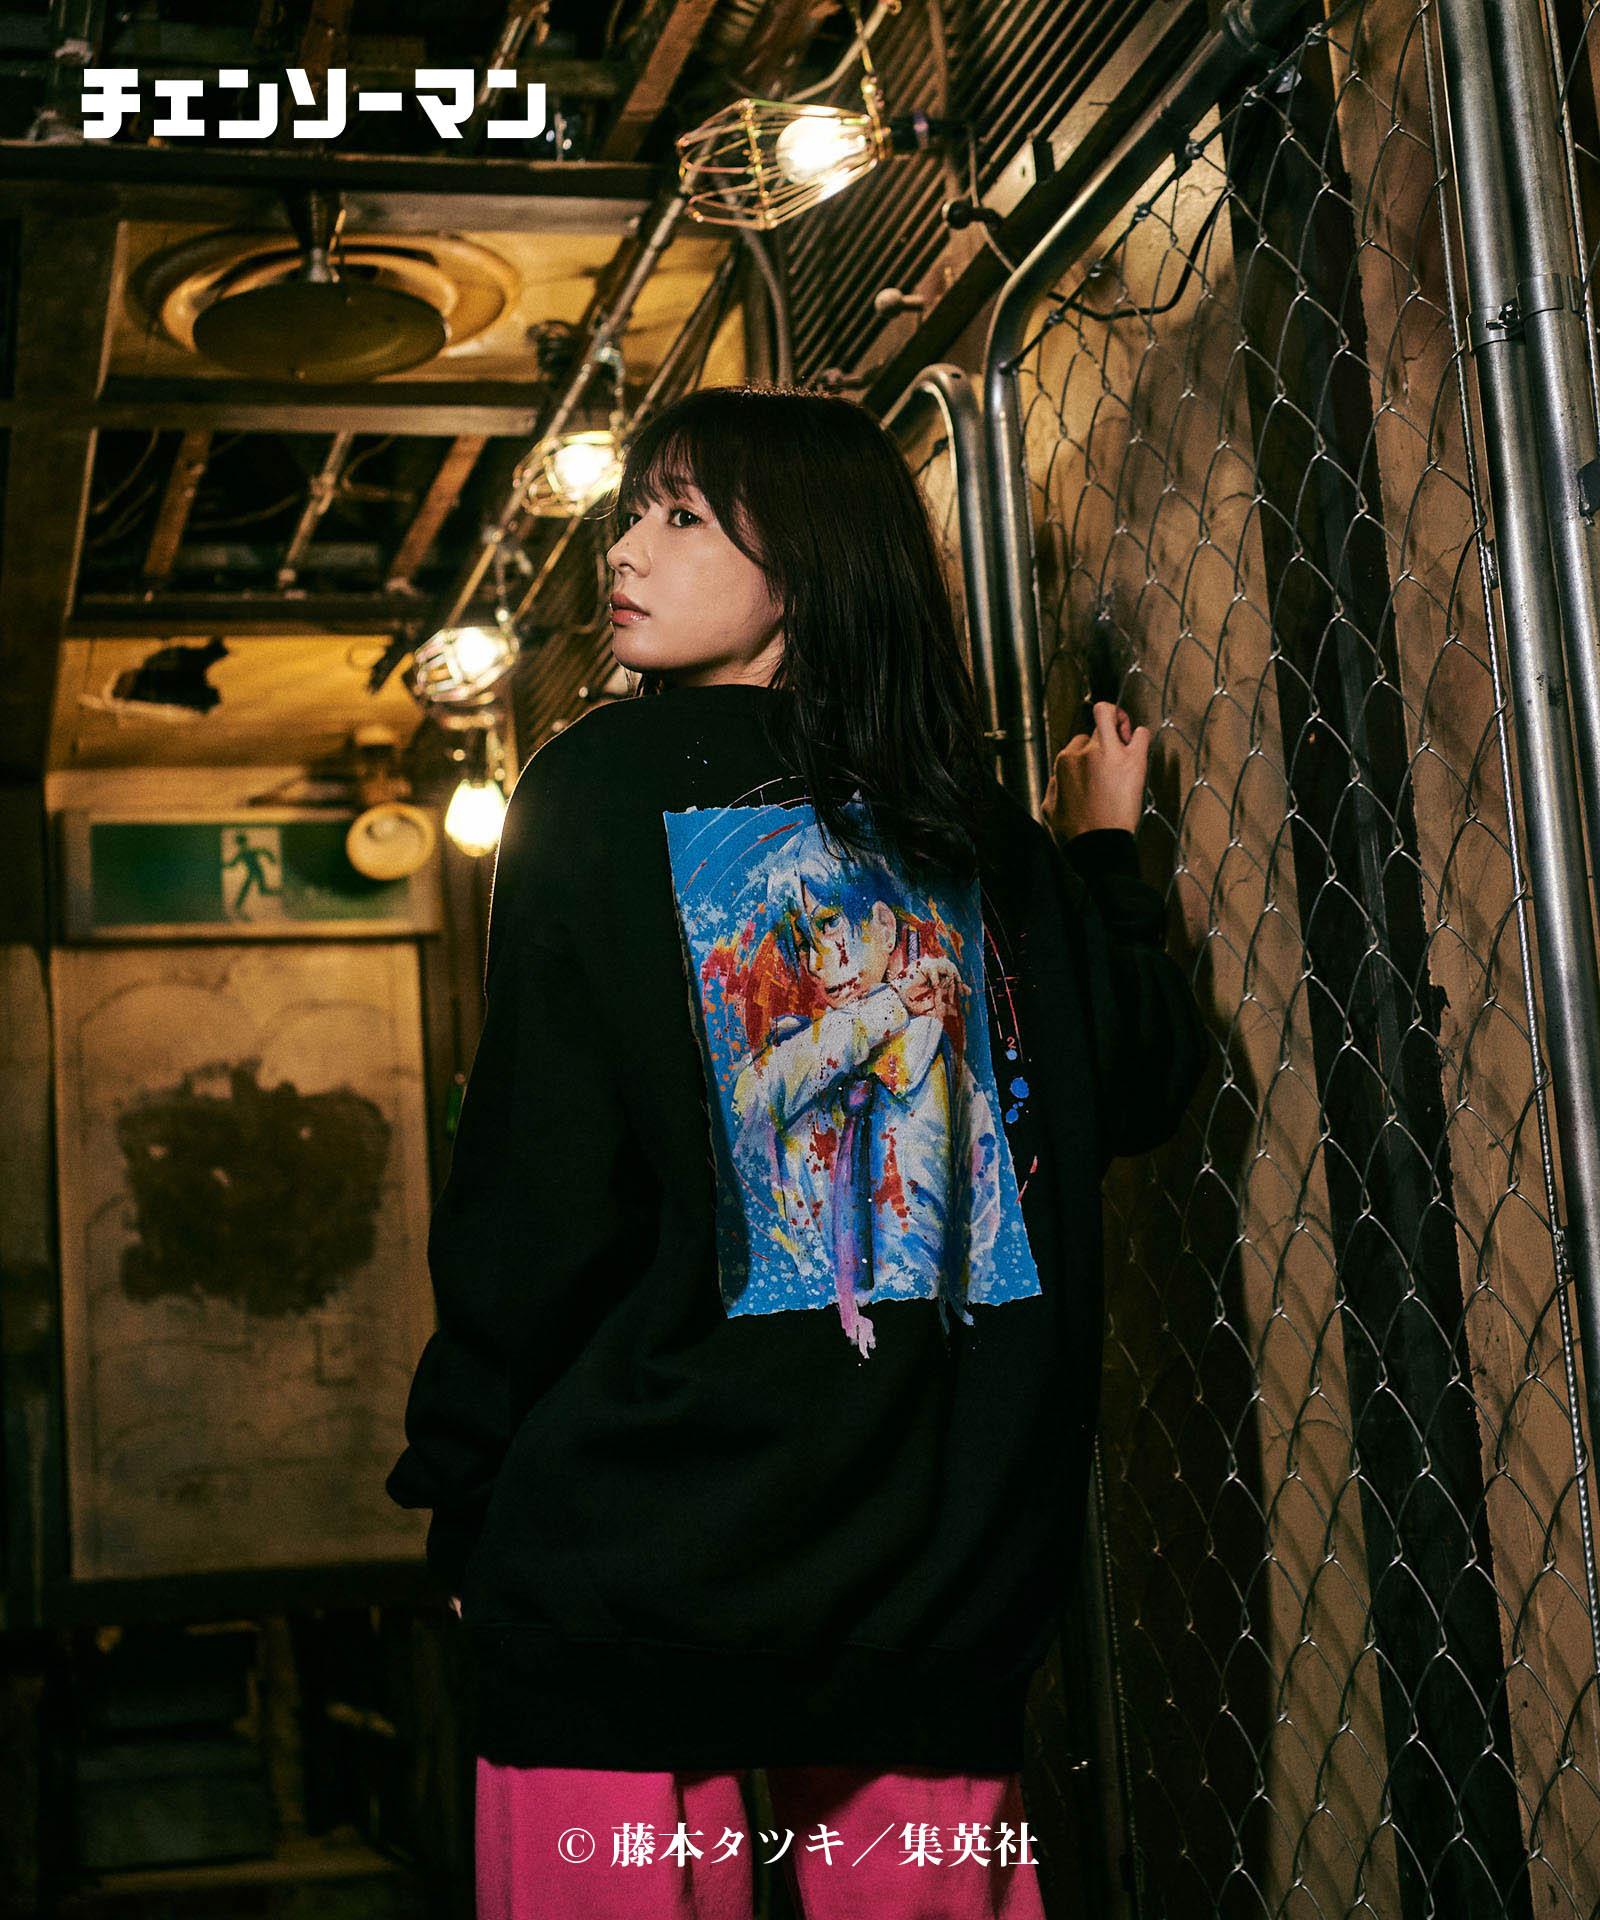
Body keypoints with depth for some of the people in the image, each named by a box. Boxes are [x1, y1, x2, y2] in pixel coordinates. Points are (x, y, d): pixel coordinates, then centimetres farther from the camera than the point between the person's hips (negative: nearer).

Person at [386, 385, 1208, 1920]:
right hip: (946, 1567, 4)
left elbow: (535, 1192, -9)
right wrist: (1105, 855, 26)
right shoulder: (974, 830, 7)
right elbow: (1143, 1085, 15)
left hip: (643, 1562, -4)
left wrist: (462, 1497, 1)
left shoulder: (605, 787, -5)